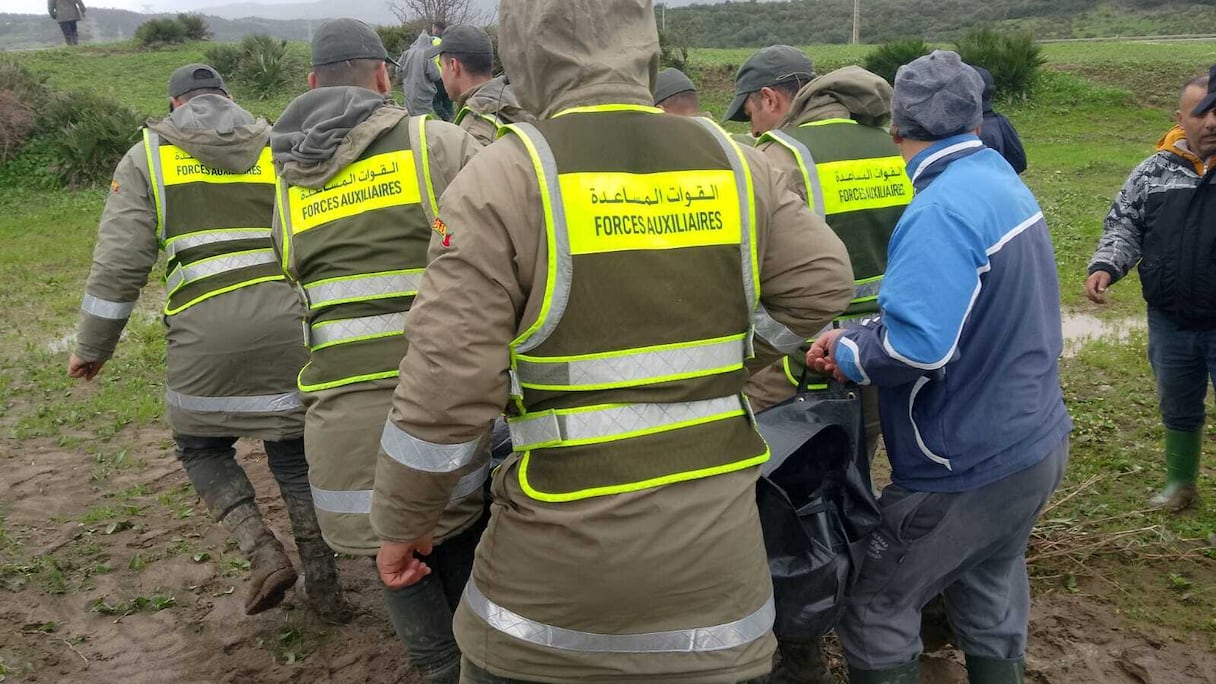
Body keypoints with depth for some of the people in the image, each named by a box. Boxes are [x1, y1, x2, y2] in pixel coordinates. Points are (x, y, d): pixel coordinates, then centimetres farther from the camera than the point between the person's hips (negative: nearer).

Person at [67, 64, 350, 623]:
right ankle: (324, 586, 21)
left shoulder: (148, 156, 10)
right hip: (289, 322, 2)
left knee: (202, 446, 20)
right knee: (295, 454, 15)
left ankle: (263, 553, 4)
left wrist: (93, 346, 11)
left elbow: (119, 262, 2)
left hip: (205, 330, -2)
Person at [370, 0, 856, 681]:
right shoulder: (733, 161, 1)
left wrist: (403, 522, 0)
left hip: (564, 554, -3)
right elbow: (824, 285, 7)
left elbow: (446, 384, -13)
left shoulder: (506, 176, -12)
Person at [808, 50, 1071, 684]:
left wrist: (851, 354, -14)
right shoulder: (1004, 182, 7)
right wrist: (855, 335, -5)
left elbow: (916, 346, -34)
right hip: (1034, 443, 9)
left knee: (875, 612, 6)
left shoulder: (941, 210, -24)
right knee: (989, 597, 25)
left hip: (968, 469, -9)